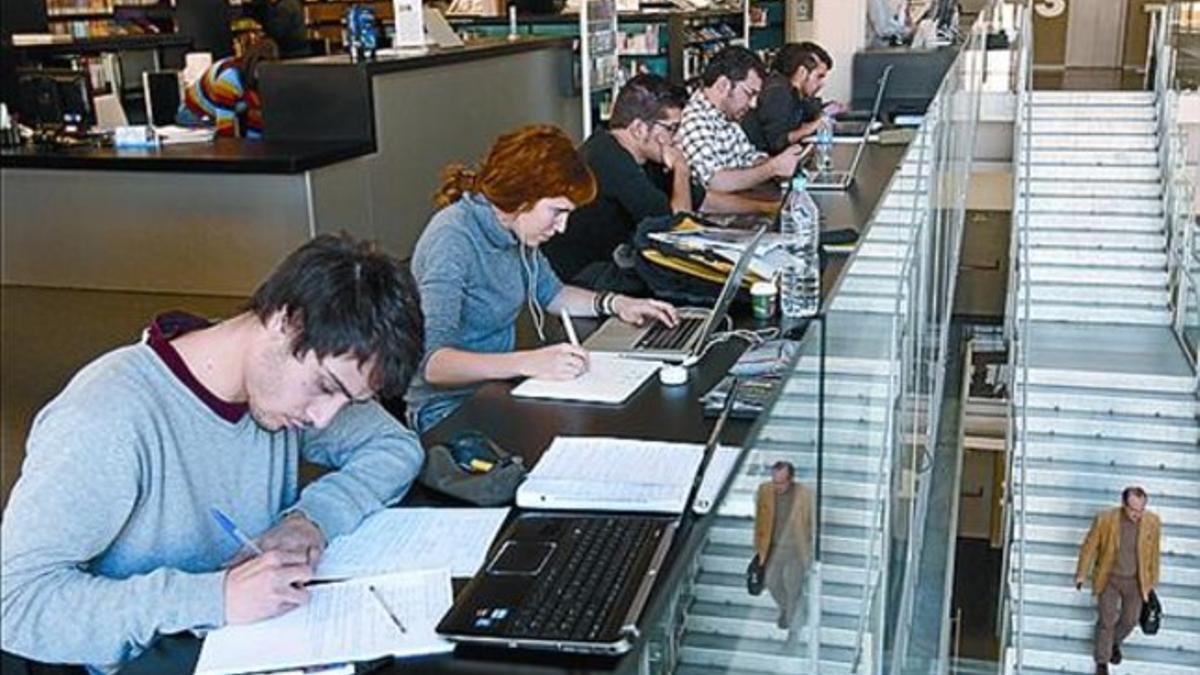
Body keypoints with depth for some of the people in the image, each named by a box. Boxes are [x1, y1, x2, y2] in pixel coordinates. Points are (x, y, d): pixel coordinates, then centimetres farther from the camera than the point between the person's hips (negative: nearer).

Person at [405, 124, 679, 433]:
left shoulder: (513, 230, 3)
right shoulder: (452, 241, -22)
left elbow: (550, 292, 23)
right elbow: (432, 361, -33)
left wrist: (615, 303, 6)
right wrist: (527, 363, -43)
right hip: (448, 411, -8)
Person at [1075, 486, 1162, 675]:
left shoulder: (1153, 522, -17)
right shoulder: (1105, 519, -22)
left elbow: (1153, 553, -1)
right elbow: (1089, 546, -8)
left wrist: (1151, 581, 9)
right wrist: (1082, 574, 0)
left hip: (1135, 581, 2)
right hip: (1109, 578, -2)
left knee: (1130, 620, 18)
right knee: (1107, 620, 5)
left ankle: (1115, 642, 50)